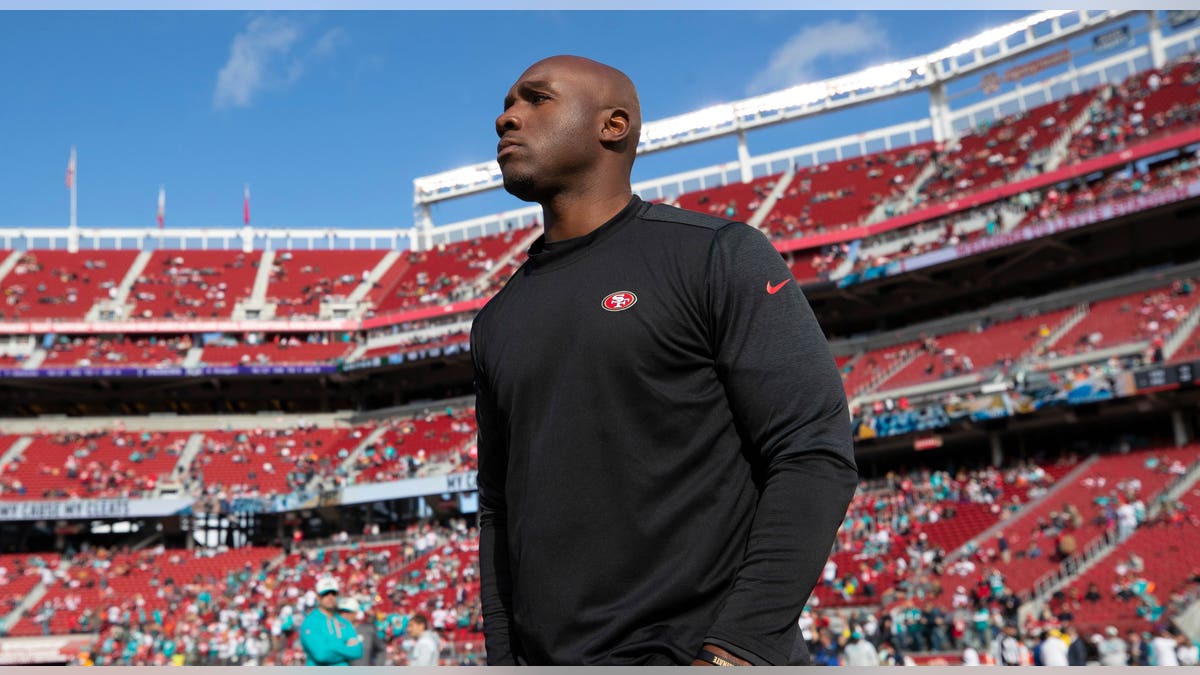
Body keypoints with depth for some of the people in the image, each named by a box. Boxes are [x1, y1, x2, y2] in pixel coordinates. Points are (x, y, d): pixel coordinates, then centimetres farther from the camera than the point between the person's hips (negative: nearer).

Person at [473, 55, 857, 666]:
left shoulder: (718, 256, -3)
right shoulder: (498, 322, 15)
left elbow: (815, 454, -10)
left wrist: (738, 648, -18)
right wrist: (502, 655, 9)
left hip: (697, 652, -5)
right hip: (547, 656, 6)